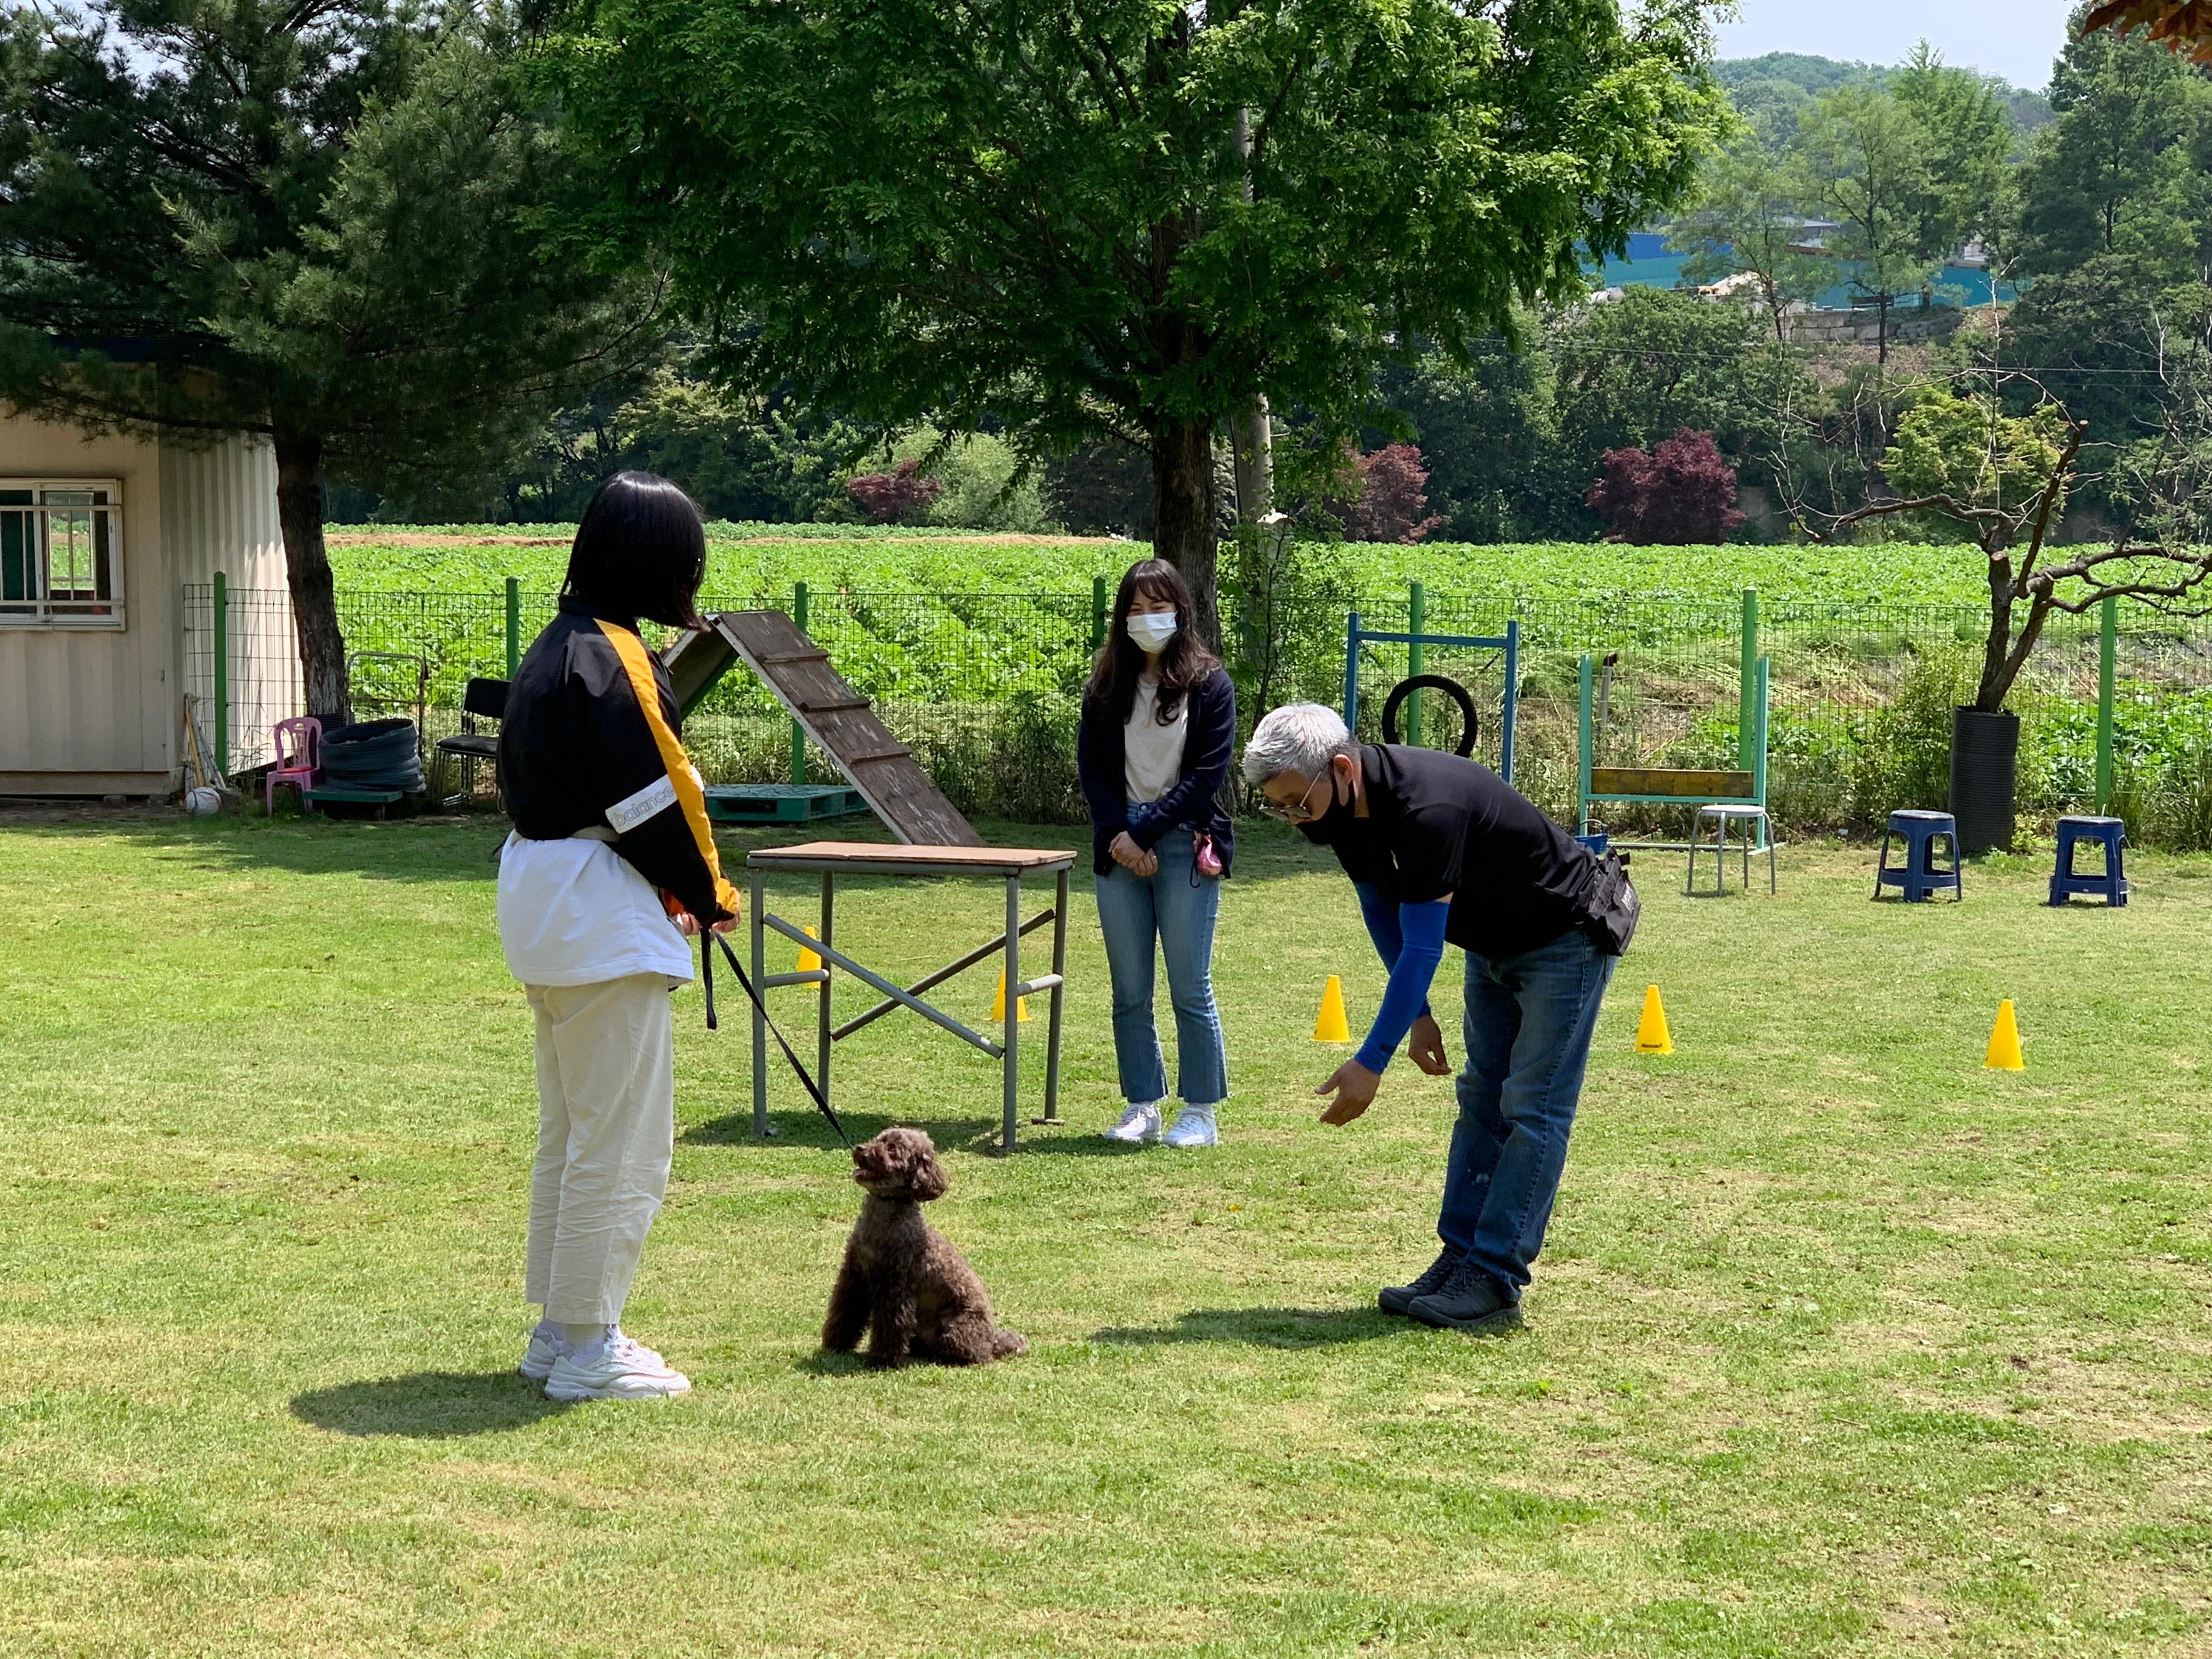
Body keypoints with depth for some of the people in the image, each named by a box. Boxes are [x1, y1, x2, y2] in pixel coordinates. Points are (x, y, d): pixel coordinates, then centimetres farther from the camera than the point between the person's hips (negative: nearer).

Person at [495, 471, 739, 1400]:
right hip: (604, 924, -11)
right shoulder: (612, 658, -18)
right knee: (623, 1147, -3)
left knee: (569, 1136, 19)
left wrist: (672, 891, 5)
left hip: (542, 901, 11)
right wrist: (707, 894, -3)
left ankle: (559, 1332, 27)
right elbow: (652, 800, -21)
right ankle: (586, 1351, 2)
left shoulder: (556, 648, 12)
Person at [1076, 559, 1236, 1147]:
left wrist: (1144, 832, -12)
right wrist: (1117, 834, -8)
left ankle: (1201, 1113, 5)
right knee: (1129, 993, 5)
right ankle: (1142, 1108, 13)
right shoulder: (1107, 685, 10)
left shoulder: (1208, 684, -2)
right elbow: (1091, 766, 7)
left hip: (1183, 844, -4)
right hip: (1119, 847, 4)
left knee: (1190, 988, -3)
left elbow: (1206, 775, -7)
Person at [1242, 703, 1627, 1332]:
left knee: (1533, 1109, -9)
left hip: (1567, 939, -9)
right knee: (1482, 1099, 8)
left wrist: (1372, 1061, -30)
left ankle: (1495, 1282, -11)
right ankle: (1461, 1259, 10)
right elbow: (1381, 907, 8)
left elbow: (1421, 948, -33)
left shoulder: (1426, 808, -37)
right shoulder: (1345, 808, -9)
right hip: (1495, 945, 9)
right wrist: (1417, 1015, 5)